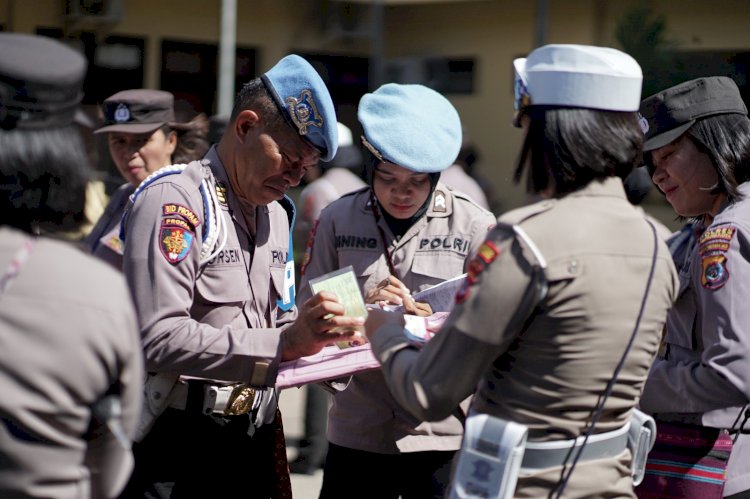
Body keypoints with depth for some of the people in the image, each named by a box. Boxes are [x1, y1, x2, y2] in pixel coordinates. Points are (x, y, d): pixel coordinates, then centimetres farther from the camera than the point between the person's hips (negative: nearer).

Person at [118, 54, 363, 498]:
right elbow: (158, 338, -24)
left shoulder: (277, 213, 15)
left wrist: (314, 335, -2)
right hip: (179, 440, -8)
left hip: (255, 439, 8)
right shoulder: (175, 199, -13)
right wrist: (283, 343, -27)